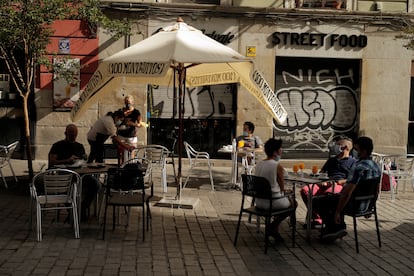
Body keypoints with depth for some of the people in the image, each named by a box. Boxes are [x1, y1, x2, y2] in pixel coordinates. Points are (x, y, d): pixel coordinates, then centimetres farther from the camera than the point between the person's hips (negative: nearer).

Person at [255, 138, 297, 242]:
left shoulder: (259, 164, 4)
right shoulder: (278, 166, -17)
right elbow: (282, 188, -10)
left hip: (259, 201, 7)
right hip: (272, 202, -7)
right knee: (293, 203, 21)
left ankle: (274, 229, 29)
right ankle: (273, 226, 15)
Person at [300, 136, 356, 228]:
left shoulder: (353, 162, 10)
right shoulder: (331, 160, 32)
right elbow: (321, 172, 33)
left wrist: (337, 182, -16)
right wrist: (322, 180, 9)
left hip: (340, 185, -6)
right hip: (326, 184, 6)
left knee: (328, 192, -42)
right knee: (305, 190, -21)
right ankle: (316, 218, -16)